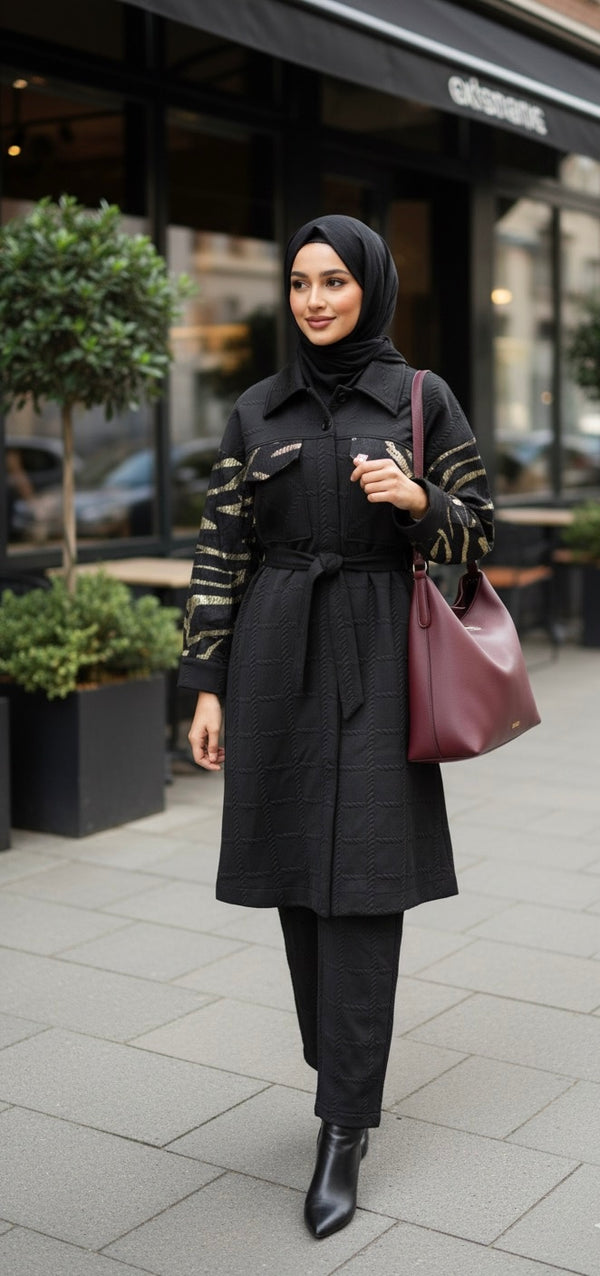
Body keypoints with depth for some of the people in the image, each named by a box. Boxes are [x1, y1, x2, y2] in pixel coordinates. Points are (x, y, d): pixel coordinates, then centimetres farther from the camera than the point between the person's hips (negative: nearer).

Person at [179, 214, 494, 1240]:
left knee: (360, 886, -6)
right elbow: (220, 554, 6)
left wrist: (418, 500, -15)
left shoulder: (421, 399, 3)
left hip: (376, 657, -3)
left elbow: (476, 532, 7)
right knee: (298, 880, 8)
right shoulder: (257, 411, 8)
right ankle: (347, 1078, 28)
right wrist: (206, 685, 2)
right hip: (275, 657, 3)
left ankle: (342, 1133, 1)